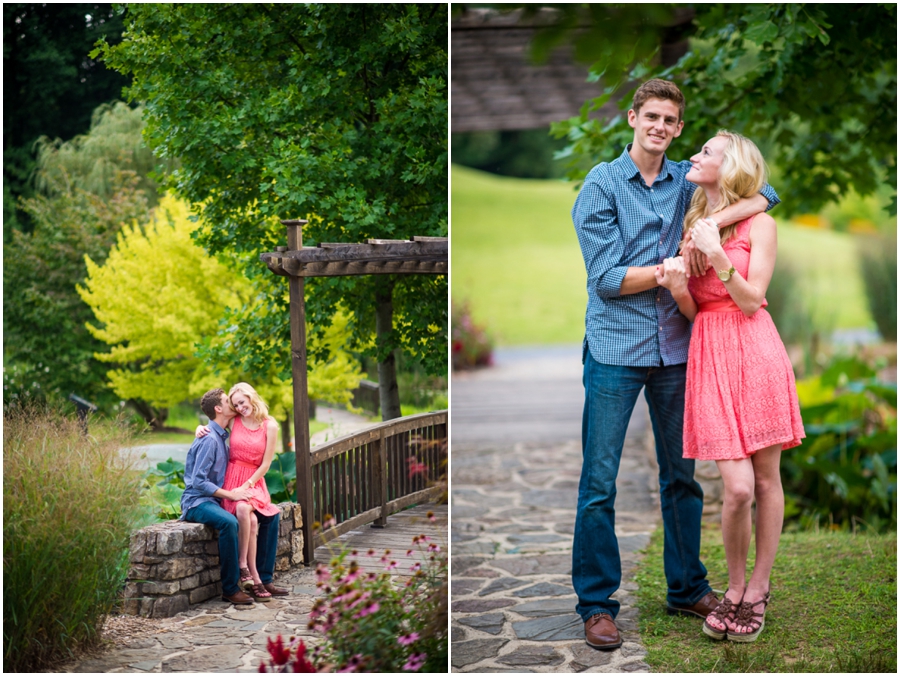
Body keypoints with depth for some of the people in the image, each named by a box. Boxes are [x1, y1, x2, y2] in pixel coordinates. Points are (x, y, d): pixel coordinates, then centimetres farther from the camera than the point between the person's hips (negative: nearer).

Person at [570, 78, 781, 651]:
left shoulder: (689, 181, 8)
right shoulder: (602, 184, -3)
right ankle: (597, 603, 7)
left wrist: (709, 224, -10)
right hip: (616, 347, -4)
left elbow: (764, 193, 5)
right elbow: (607, 278, -8)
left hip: (676, 347, 4)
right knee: (600, 480, -3)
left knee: (682, 474, 13)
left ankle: (688, 588, 26)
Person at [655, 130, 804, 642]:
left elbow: (751, 301, -6)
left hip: (756, 351, -2)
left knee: (767, 480, 3)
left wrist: (718, 258, -18)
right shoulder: (693, 223, 14)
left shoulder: (759, 224, 1)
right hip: (710, 354, 2)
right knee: (738, 486, -8)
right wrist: (678, 289, -8)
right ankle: (736, 588, 12)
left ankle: (758, 589, 17)